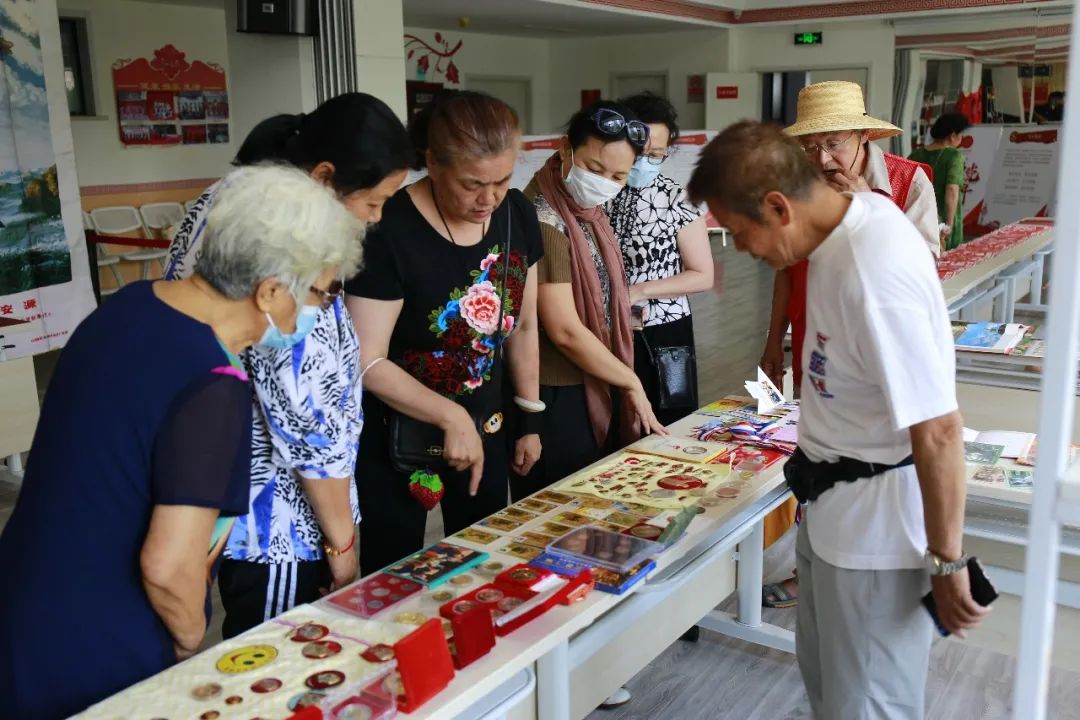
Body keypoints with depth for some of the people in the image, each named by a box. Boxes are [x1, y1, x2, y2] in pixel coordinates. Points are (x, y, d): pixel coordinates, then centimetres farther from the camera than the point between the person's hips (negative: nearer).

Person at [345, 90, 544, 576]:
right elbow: (369, 362, -21)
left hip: (487, 425, 5)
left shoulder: (517, 215, -5)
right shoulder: (391, 232, -23)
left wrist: (530, 418, 9)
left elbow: (522, 326, 6)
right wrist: (451, 417, -26)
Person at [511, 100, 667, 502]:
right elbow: (565, 331, -22)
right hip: (556, 399, -9)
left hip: (597, 388, 9)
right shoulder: (544, 220, -21)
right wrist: (632, 382, -10)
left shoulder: (590, 211, 8)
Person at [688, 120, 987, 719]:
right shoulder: (857, 211, -3)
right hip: (832, 501, 9)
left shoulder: (872, 275, -31)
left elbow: (938, 431, -27)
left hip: (876, 520, -9)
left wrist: (948, 562, -17)